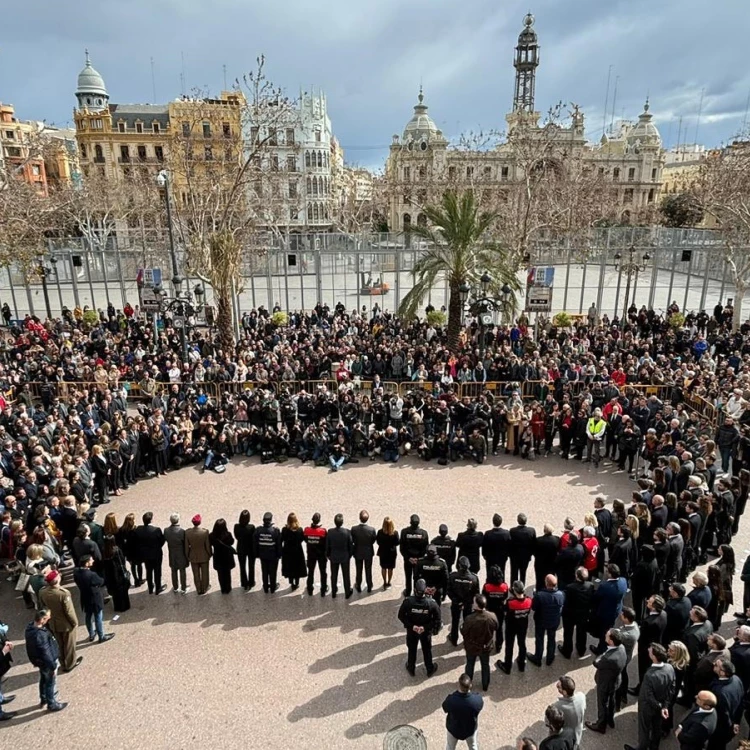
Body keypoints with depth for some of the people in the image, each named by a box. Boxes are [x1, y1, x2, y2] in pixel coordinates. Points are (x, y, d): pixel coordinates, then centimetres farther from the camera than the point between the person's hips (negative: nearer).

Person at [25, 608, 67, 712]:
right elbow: (46, 653, -29)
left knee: (43, 680, 29)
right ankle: (52, 704, 32)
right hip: (46, 663, -9)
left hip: (39, 661, 9)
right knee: (51, 683, 14)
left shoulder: (30, 627, -10)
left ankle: (43, 699, 49)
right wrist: (53, 666, -16)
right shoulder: (40, 635, -39)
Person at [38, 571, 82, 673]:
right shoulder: (64, 593, -34)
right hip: (66, 624, -5)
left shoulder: (42, 592, -18)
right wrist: (75, 622, -6)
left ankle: (63, 664, 44)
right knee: (69, 645, 19)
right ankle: (70, 664, 38)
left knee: (59, 645, 26)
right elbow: (69, 611, -23)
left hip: (53, 623, 5)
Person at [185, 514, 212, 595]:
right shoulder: (205, 532, -25)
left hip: (193, 557, 1)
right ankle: (204, 588, 38)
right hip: (204, 556, -1)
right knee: (204, 573, 20)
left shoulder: (187, 532, -19)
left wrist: (187, 556, 7)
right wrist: (209, 554, 3)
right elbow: (208, 545, -14)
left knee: (196, 575, 19)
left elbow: (186, 546, -8)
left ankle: (199, 590, 33)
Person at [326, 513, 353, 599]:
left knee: (334, 575, 18)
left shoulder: (330, 532, -18)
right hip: (345, 557, -1)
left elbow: (327, 545, -7)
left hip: (333, 557, 1)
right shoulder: (347, 532, -21)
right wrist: (350, 555, 6)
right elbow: (351, 545, -11)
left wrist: (328, 555, 9)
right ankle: (347, 592, 28)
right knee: (346, 575, 16)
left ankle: (333, 592, 31)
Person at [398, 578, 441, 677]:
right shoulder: (431, 603, -29)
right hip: (426, 631, 0)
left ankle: (411, 669, 46)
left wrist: (411, 625, -15)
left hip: (411, 630, 0)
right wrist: (426, 627, -16)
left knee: (411, 650, 25)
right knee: (427, 650, 25)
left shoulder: (408, 601, -29)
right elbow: (437, 619, -20)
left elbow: (401, 616, -18)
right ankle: (430, 670, 45)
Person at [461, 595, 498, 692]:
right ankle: (485, 686, 45)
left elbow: (463, 632, -19)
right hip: (486, 647, 2)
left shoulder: (470, 619, -36)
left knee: (470, 665, 25)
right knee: (485, 665, 27)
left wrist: (461, 627, 3)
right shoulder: (492, 617, -25)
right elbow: (495, 628, -4)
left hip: (471, 647, -2)